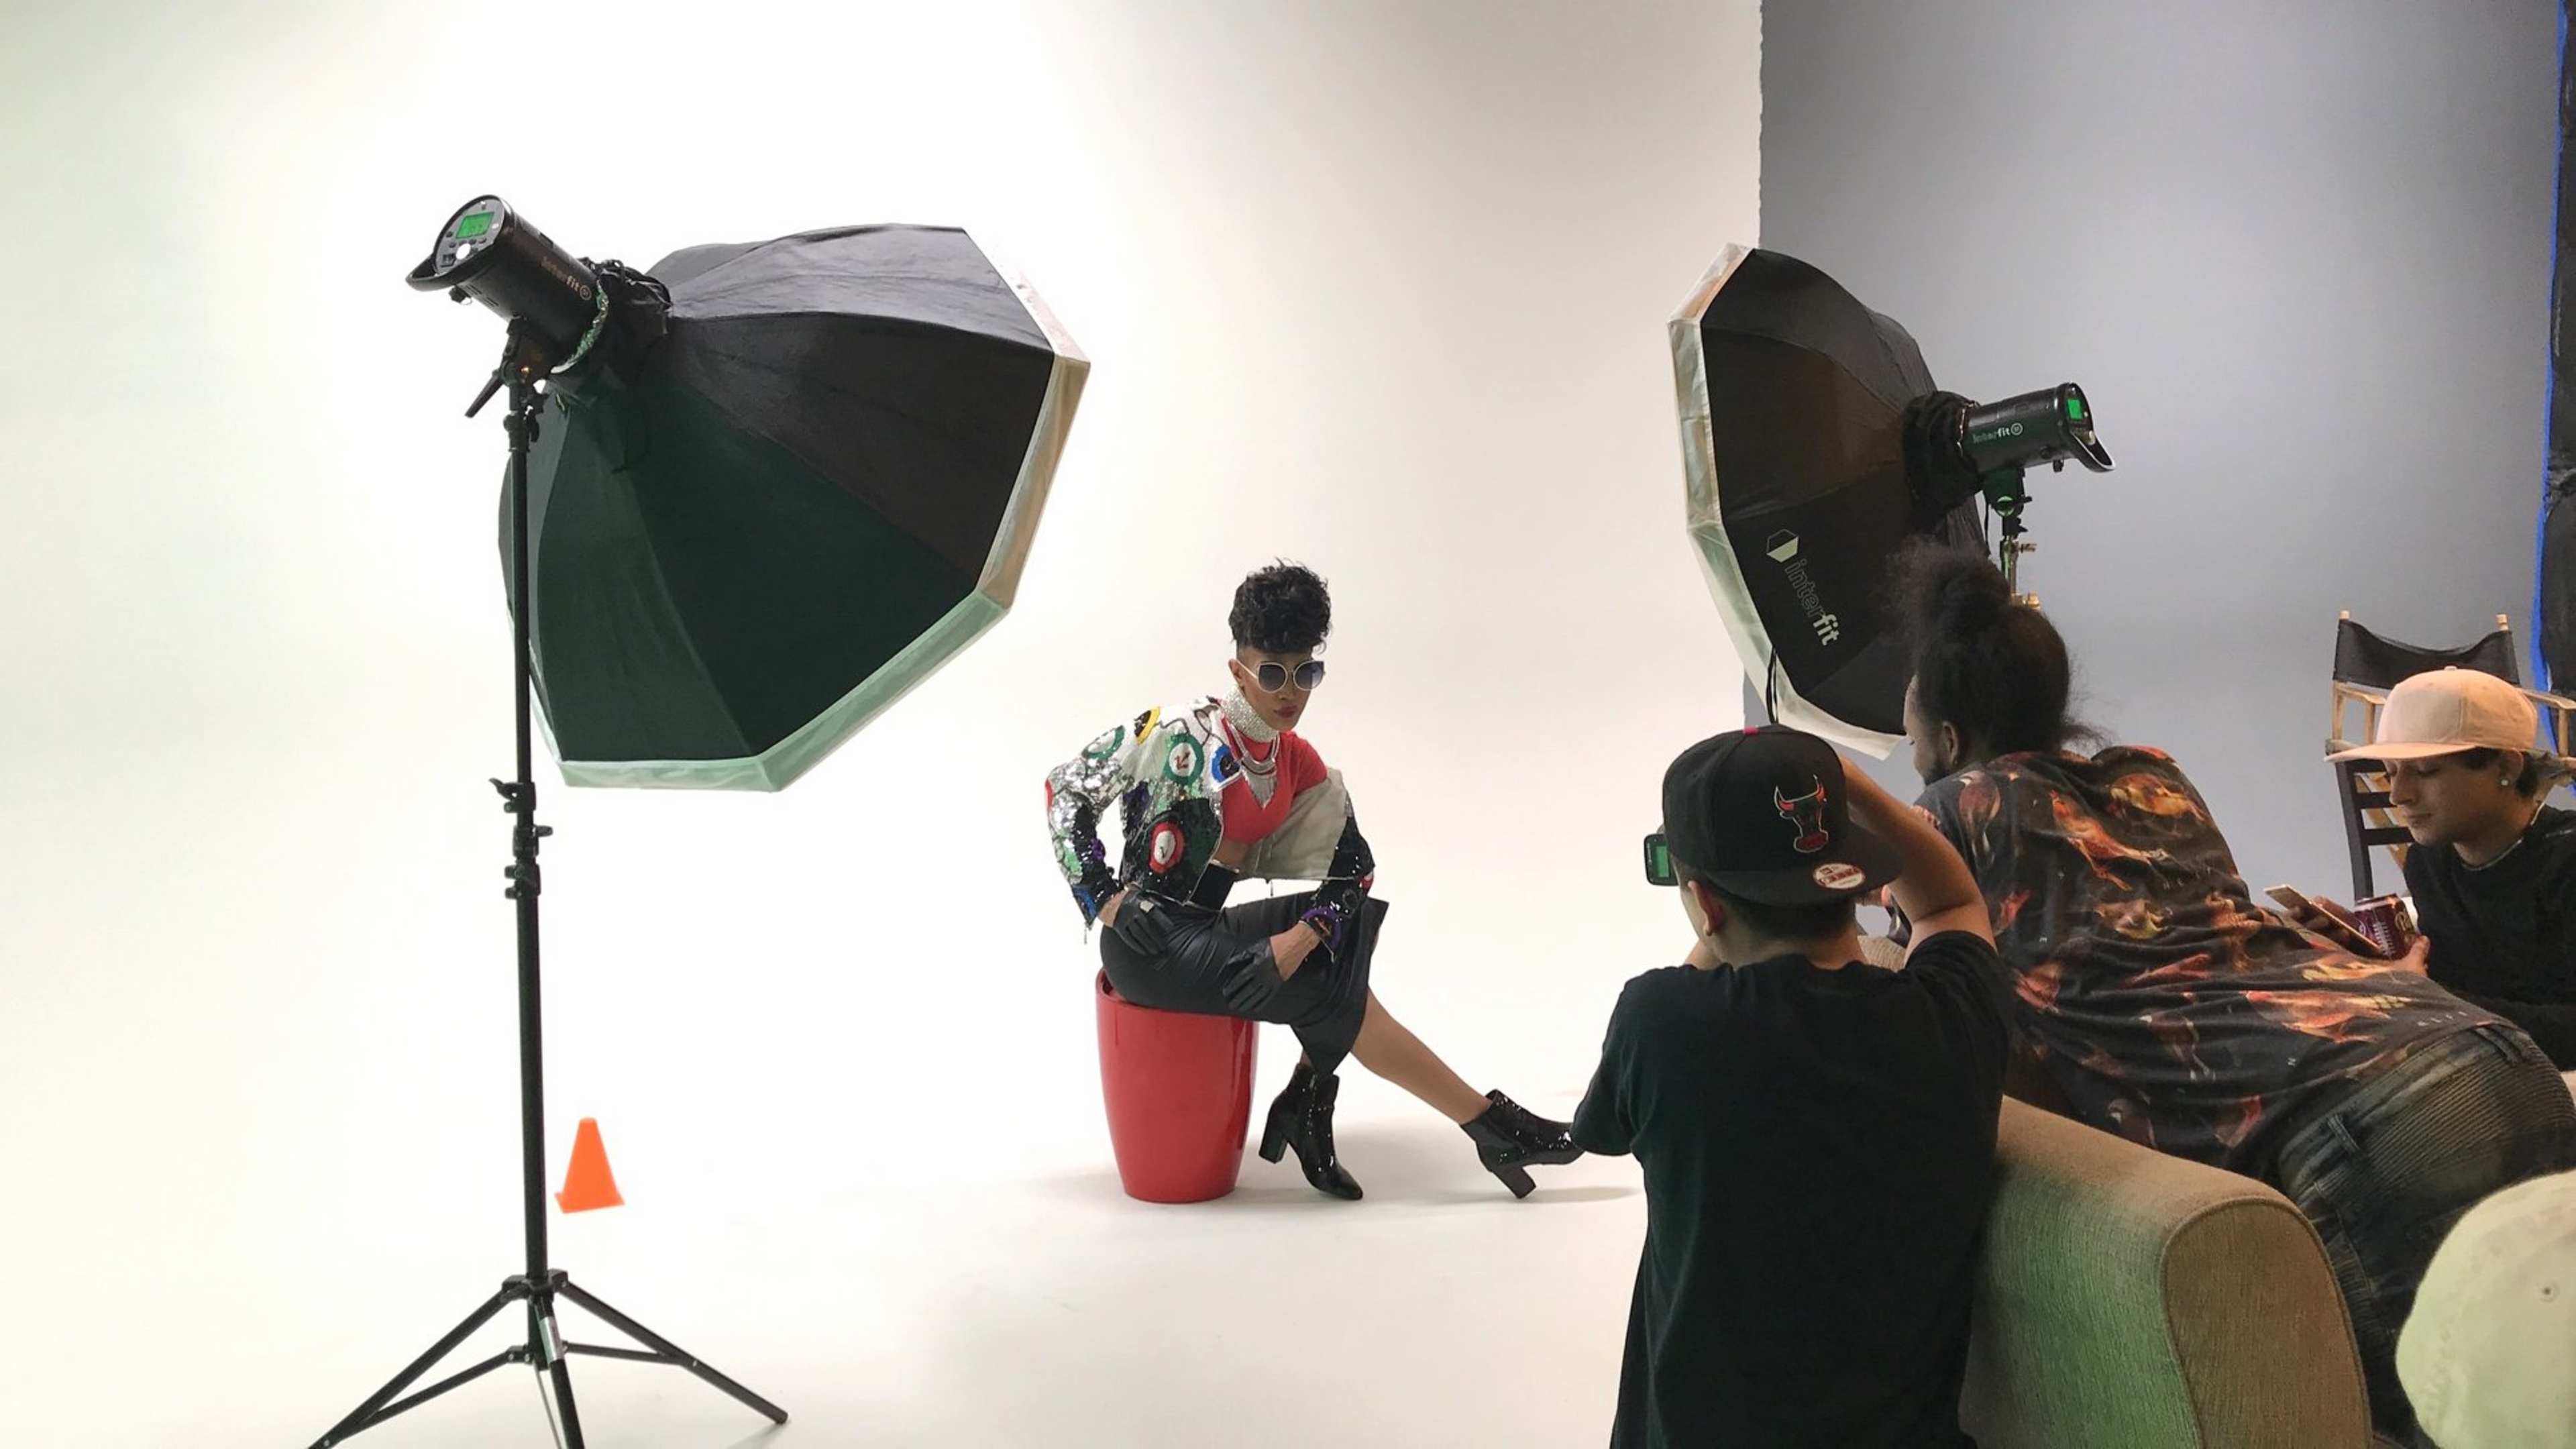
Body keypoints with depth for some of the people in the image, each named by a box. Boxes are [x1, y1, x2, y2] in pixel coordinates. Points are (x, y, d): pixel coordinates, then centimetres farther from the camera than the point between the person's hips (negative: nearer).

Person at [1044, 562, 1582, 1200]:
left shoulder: (1301, 769, 5)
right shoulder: (1176, 734, -11)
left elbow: (1354, 867, 3)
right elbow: (1065, 789, -5)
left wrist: (1302, 934, -16)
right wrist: (1104, 900, -11)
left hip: (1206, 930, 7)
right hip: (1147, 941, -7)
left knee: (1351, 924, -10)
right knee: (1335, 995, -16)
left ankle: (1308, 1102, -10)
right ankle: (1492, 1126, -9)